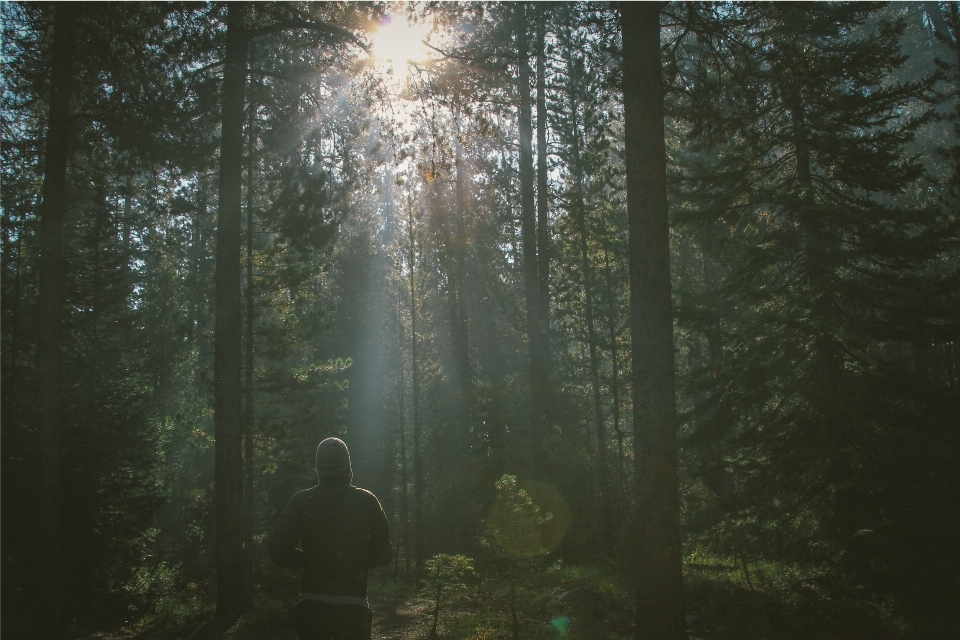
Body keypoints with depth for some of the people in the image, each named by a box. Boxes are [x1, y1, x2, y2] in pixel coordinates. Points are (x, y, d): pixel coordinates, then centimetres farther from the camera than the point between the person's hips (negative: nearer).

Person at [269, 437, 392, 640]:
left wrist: (309, 559, 9)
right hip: (353, 604, 0)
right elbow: (384, 555, -1)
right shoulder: (367, 502, -1)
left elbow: (278, 550, -8)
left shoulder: (302, 501, -2)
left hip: (313, 603, 0)